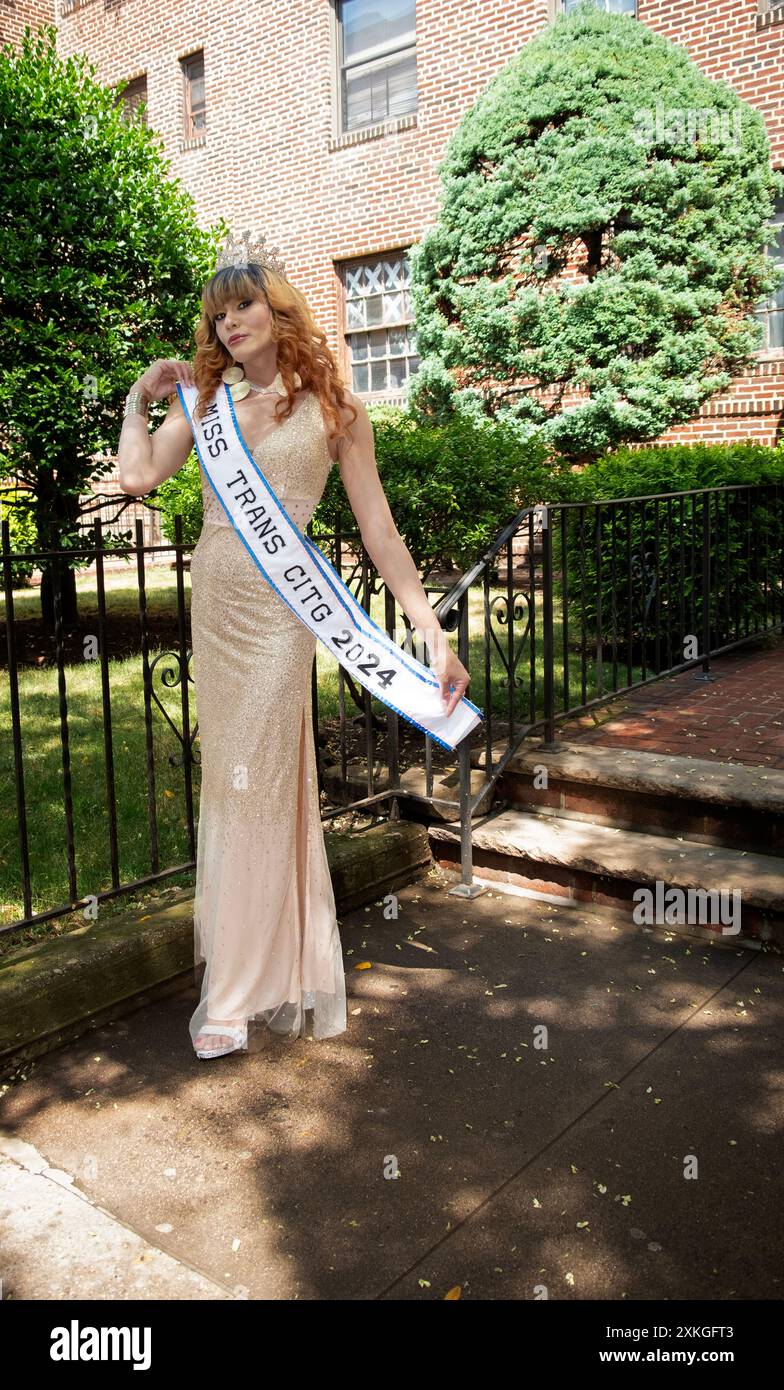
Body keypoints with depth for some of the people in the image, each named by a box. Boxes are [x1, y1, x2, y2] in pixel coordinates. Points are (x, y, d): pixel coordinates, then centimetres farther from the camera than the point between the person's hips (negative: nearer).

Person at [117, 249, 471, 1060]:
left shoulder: (331, 409, 2)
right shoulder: (206, 401, 11)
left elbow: (378, 528, -2)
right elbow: (138, 478, -4)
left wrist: (432, 630, -8)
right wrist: (139, 399, 9)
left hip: (277, 606, -5)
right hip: (212, 598, 5)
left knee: (259, 783, -3)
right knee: (227, 780, 10)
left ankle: (239, 992, 9)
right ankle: (257, 967, 27)